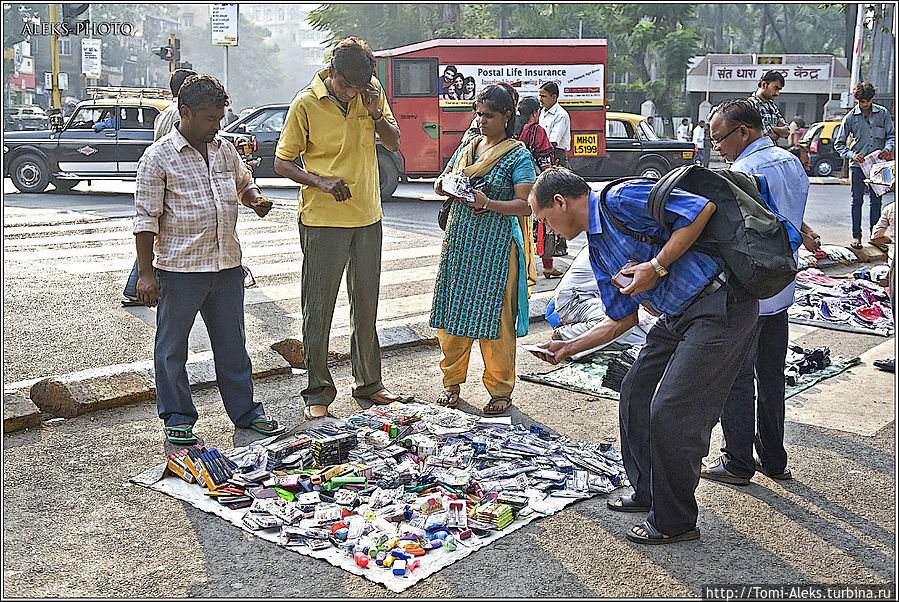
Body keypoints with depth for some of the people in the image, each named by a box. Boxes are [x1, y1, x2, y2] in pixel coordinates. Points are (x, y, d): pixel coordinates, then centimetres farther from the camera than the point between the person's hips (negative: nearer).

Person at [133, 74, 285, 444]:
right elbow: (146, 218, -8)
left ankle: (245, 410, 26)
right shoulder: (158, 157, -8)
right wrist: (145, 273, -12)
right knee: (172, 347, 8)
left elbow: (244, 183, 29)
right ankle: (177, 417, 22)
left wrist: (255, 200, 5)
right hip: (179, 270, -5)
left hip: (227, 265, 5)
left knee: (233, 343, 14)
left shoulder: (225, 150, 9)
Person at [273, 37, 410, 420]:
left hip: (368, 216, 5)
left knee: (366, 305, 13)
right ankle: (317, 391, 13)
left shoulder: (372, 90, 2)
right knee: (318, 309, 0)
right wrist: (322, 182, -22)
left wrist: (375, 114, -11)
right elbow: (282, 163, -6)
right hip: (322, 220, -4)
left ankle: (369, 384, 27)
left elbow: (393, 143, 8)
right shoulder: (306, 104, -10)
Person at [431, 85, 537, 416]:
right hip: (459, 239, 5)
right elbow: (441, 183, 20)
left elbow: (525, 205, -11)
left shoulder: (518, 156, -3)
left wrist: (487, 203, -25)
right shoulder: (467, 147, 15)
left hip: (496, 243, -5)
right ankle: (452, 381, 23)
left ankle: (501, 390, 10)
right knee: (452, 309, 7)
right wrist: (444, 185, -4)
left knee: (494, 315, -4)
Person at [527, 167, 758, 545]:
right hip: (677, 317, 10)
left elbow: (703, 208, -20)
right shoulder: (598, 251, 15)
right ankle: (649, 493, 32)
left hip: (721, 307, -10)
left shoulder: (621, 198, -13)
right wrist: (569, 348, 19)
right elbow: (622, 319, 20)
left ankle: (674, 522, 8)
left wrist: (657, 265, -20)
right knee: (636, 391, 15)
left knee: (670, 410, -9)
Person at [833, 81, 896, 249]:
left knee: (876, 201, 6)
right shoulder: (850, 118, -2)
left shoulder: (883, 113, 2)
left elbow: (891, 135, 11)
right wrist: (852, 155, -13)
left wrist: (888, 148, -10)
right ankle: (856, 236, 2)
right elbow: (839, 144, 3)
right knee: (857, 201, -2)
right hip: (857, 165, -1)